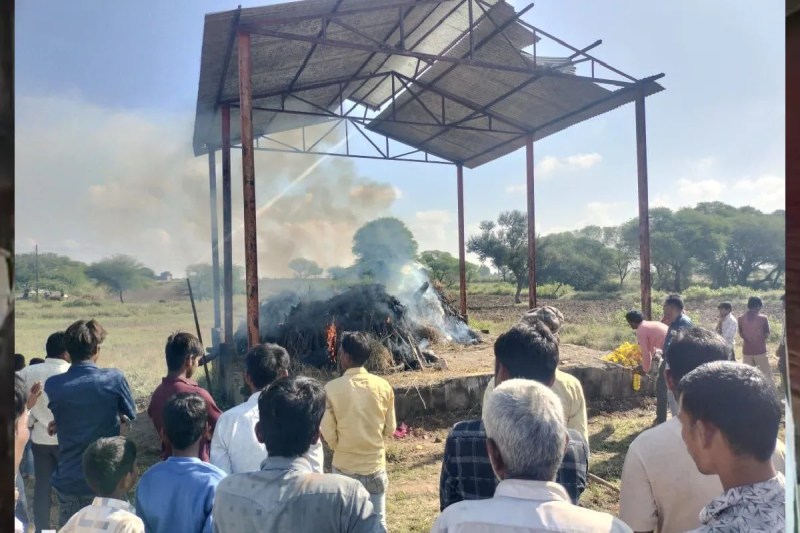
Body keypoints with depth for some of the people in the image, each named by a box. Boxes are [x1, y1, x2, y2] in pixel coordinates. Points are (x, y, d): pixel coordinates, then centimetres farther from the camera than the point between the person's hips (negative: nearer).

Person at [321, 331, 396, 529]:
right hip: (375, 467, 2)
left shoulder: (332, 388, -15)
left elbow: (328, 435, -10)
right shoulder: (383, 386, -7)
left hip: (344, 469, -2)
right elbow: (390, 429, 2)